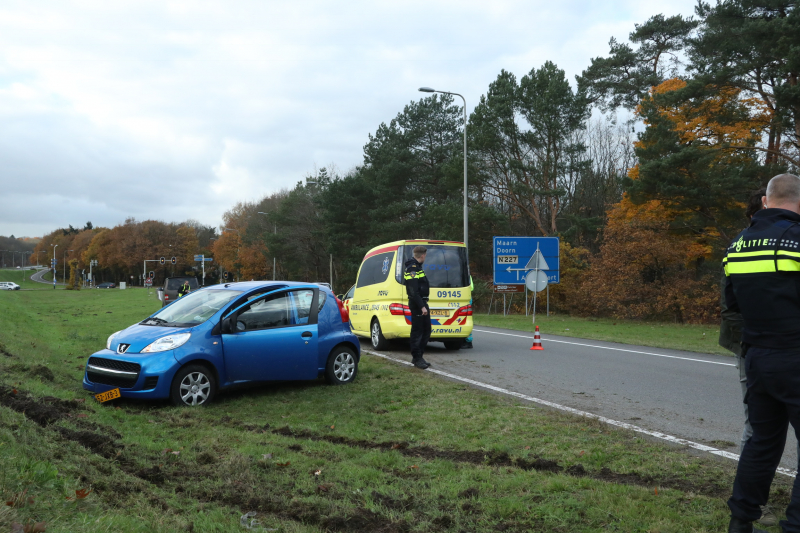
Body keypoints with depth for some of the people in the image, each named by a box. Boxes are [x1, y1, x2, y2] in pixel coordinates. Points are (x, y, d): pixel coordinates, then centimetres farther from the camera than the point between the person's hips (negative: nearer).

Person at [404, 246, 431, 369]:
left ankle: (418, 357, 21)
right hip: (417, 304, -11)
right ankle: (417, 358, 3)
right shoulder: (412, 269, -16)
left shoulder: (417, 267, 18)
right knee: (417, 331, -4)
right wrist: (421, 306, -25)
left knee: (426, 330, 14)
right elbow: (413, 291, -23)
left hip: (422, 302, 11)